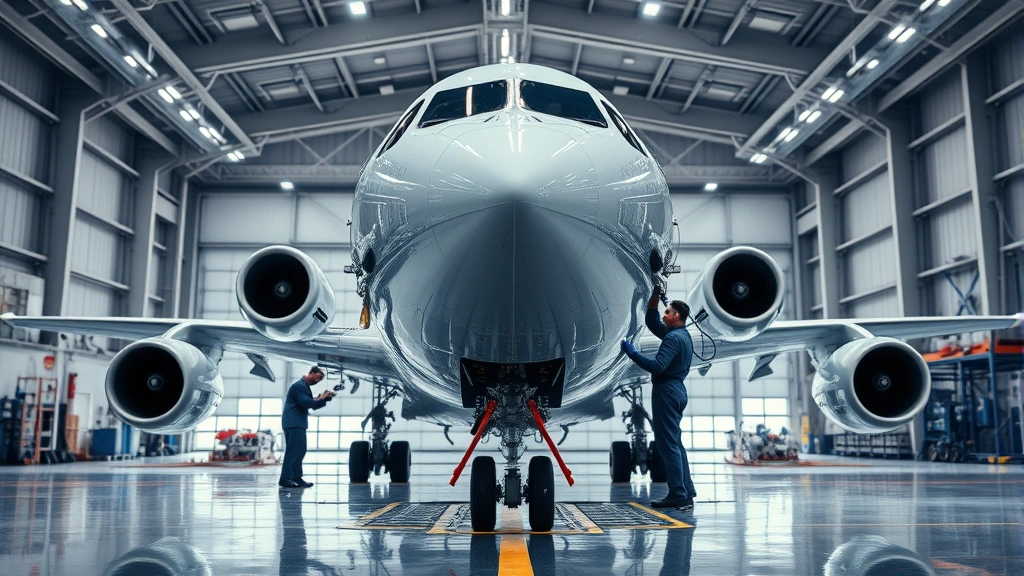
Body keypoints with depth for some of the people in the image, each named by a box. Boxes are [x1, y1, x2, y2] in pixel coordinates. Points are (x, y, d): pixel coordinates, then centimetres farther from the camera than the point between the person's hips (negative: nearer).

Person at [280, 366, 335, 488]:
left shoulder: (306, 387, 20)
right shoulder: (299, 385, -12)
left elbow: (313, 405, 20)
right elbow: (305, 403, -21)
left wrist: (325, 398, 6)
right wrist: (320, 398, -11)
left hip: (299, 423, 11)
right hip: (293, 423, -11)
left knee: (300, 451, 11)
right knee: (292, 450, -12)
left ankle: (297, 478, 15)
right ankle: (284, 479, -12)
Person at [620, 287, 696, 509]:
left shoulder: (674, 338, -16)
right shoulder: (682, 335, 16)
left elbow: (657, 366, -25)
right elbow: (651, 321, 23)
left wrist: (632, 353, -19)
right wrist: (655, 295, 13)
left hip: (667, 392, -11)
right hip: (675, 391, 11)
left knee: (668, 445, -8)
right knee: (675, 444, 14)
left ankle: (678, 495, -8)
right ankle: (686, 493, 16)